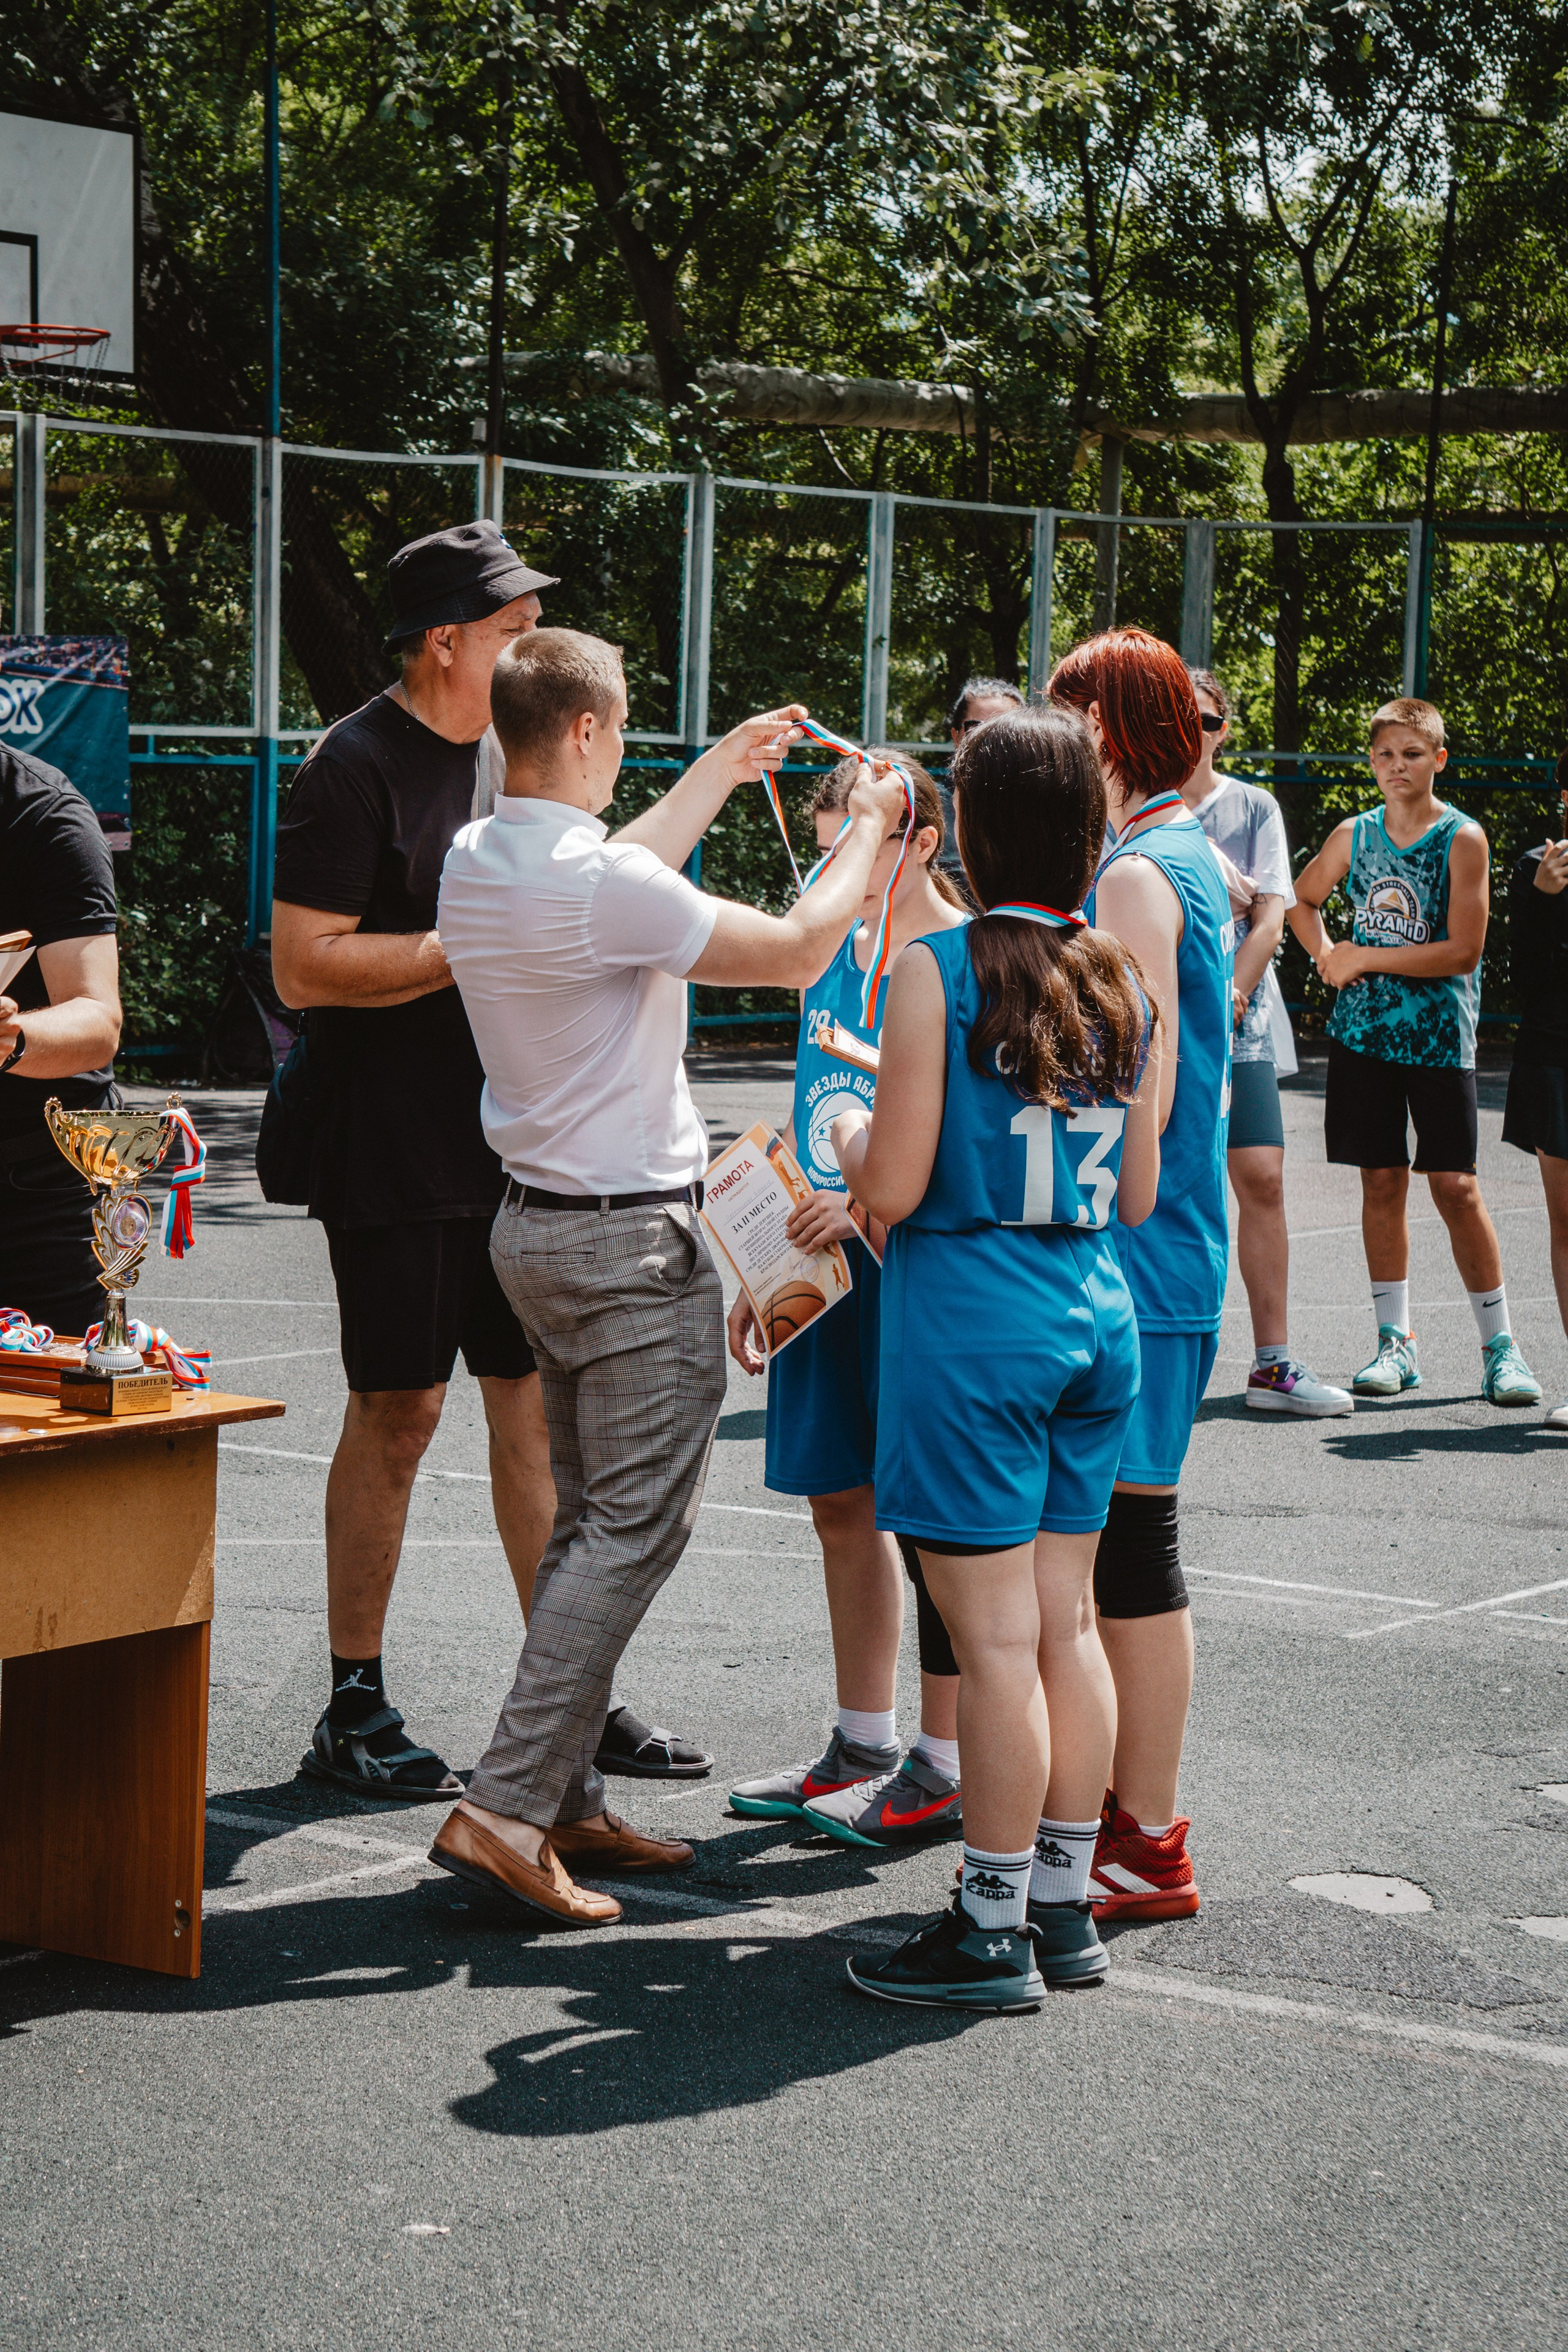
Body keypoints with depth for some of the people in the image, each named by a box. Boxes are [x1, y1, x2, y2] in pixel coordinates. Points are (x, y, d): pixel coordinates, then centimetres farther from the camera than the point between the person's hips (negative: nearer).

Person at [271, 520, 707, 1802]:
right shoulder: (359, 766, -11)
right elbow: (305, 966, -18)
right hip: (397, 1156, -7)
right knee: (398, 1410, -1)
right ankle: (355, 1708, 10)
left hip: (520, 1147, 7)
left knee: (539, 1401, 9)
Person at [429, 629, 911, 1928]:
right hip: (635, 1242, -9)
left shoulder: (477, 863, 5)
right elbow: (795, 952, -13)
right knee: (632, 1530, -6)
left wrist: (723, 767, 36)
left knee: (592, 1520, 14)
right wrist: (867, 829, 3)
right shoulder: (600, 884, -21)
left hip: (537, 1223, 9)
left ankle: (565, 1803, 15)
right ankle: (504, 1808, -12)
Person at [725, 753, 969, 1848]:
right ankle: (864, 1745, 25)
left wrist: (872, 1200, -24)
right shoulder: (831, 956, 12)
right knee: (843, 1503, 12)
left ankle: (944, 1769, 9)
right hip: (827, 1265, 7)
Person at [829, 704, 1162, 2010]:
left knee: (996, 1638, -1)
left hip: (974, 1326, -6)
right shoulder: (1122, 979, 5)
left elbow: (893, 1186, -14)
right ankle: (1066, 1904, 21)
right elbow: (1140, 1193, 9)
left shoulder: (940, 969, -12)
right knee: (1067, 1622, 13)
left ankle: (994, 1931, 6)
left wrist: (849, 1133, 7)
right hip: (1099, 1315, 6)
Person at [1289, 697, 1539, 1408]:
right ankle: (1396, 1343, 13)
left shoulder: (1463, 838, -8)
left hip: (1439, 1035, -4)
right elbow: (1302, 901, 24)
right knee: (1381, 1182, 5)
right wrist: (1327, 956, 5)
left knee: (1455, 1187, -5)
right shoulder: (1354, 835, 6)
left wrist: (1365, 957, -11)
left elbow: (1463, 952, -14)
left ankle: (1499, 1346, 4)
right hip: (1364, 1031, 4)